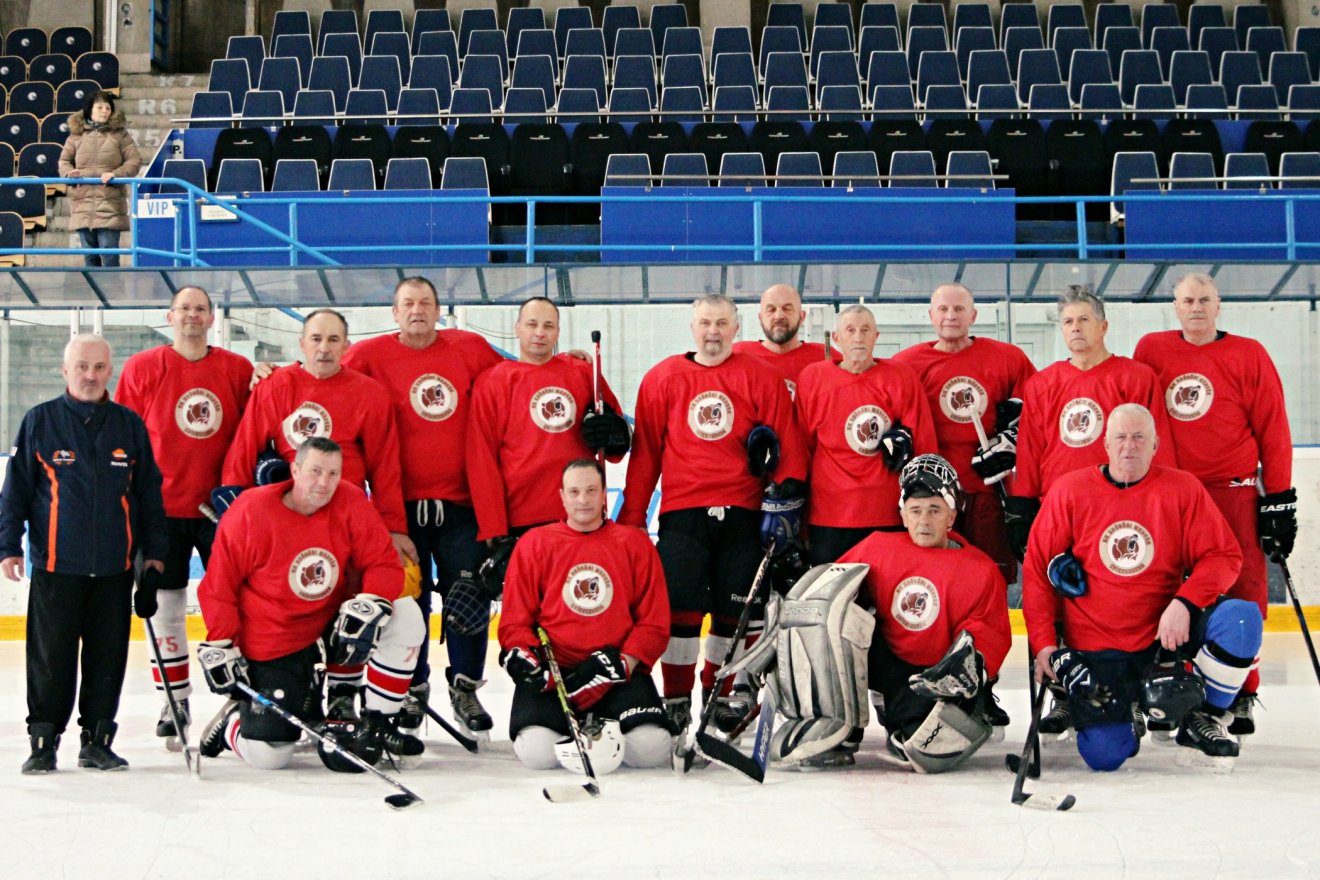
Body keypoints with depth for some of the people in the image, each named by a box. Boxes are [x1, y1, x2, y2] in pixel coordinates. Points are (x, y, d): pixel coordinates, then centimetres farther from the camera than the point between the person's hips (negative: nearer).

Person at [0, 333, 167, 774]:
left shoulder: (130, 426, 7)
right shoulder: (40, 422, 2)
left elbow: (148, 493, 12)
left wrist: (153, 551, 9)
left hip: (115, 569, 2)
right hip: (56, 566, -2)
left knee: (107, 658, 5)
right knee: (51, 658, 2)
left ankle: (97, 741, 16)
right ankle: (43, 742, 12)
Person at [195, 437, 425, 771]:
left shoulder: (351, 503, -10)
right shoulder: (250, 513, -16)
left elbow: (385, 564, -8)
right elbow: (217, 586, -8)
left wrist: (368, 607, -27)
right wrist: (219, 649, -10)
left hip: (332, 624, 4)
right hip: (271, 649, -4)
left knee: (405, 616, -17)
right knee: (268, 755, -12)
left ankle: (377, 724, -4)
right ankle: (234, 718, 26)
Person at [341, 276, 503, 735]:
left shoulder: (471, 349, 5)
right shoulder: (371, 355, 0)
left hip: (460, 501, 1)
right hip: (401, 503, -1)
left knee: (470, 598, 1)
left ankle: (465, 687, 16)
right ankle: (412, 690, 20)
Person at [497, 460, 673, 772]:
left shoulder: (636, 543, 8)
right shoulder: (533, 544, 8)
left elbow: (654, 623, 5)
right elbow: (514, 622, 7)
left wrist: (623, 662, -11)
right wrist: (523, 657, -13)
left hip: (618, 673, 1)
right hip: (551, 670, 0)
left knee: (652, 749, -23)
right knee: (537, 752, -26)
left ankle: (607, 728, 11)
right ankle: (576, 732, 10)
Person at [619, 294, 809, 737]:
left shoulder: (761, 377, 4)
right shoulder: (662, 378, 8)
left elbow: (788, 443, 2)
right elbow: (645, 451, 9)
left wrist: (784, 500, -6)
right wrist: (632, 516, 7)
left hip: (742, 514, 0)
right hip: (682, 513, 0)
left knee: (734, 610, 5)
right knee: (681, 607, -5)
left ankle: (721, 695, 21)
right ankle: (676, 699, 6)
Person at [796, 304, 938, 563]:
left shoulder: (902, 378, 2)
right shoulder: (811, 379, 3)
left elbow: (924, 443, 5)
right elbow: (801, 446, 9)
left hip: (890, 514, 0)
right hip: (829, 514, 0)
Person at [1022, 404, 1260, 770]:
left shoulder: (1183, 489, -1)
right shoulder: (1069, 490, -3)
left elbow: (1224, 556, -4)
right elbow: (1037, 568, 1)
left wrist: (1184, 603, -22)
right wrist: (1043, 643, -6)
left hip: (1164, 633, 1)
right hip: (1095, 648, -1)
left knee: (1242, 617, -25)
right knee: (1103, 754, -16)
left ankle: (1204, 718, -2)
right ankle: (1126, 717, 23)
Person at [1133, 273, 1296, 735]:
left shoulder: (1249, 355, 2)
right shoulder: (1151, 350, 8)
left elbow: (1273, 431, 2)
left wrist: (1279, 499, -2)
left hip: (1234, 493, -2)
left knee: (1243, 594, -3)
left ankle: (1241, 695, 7)